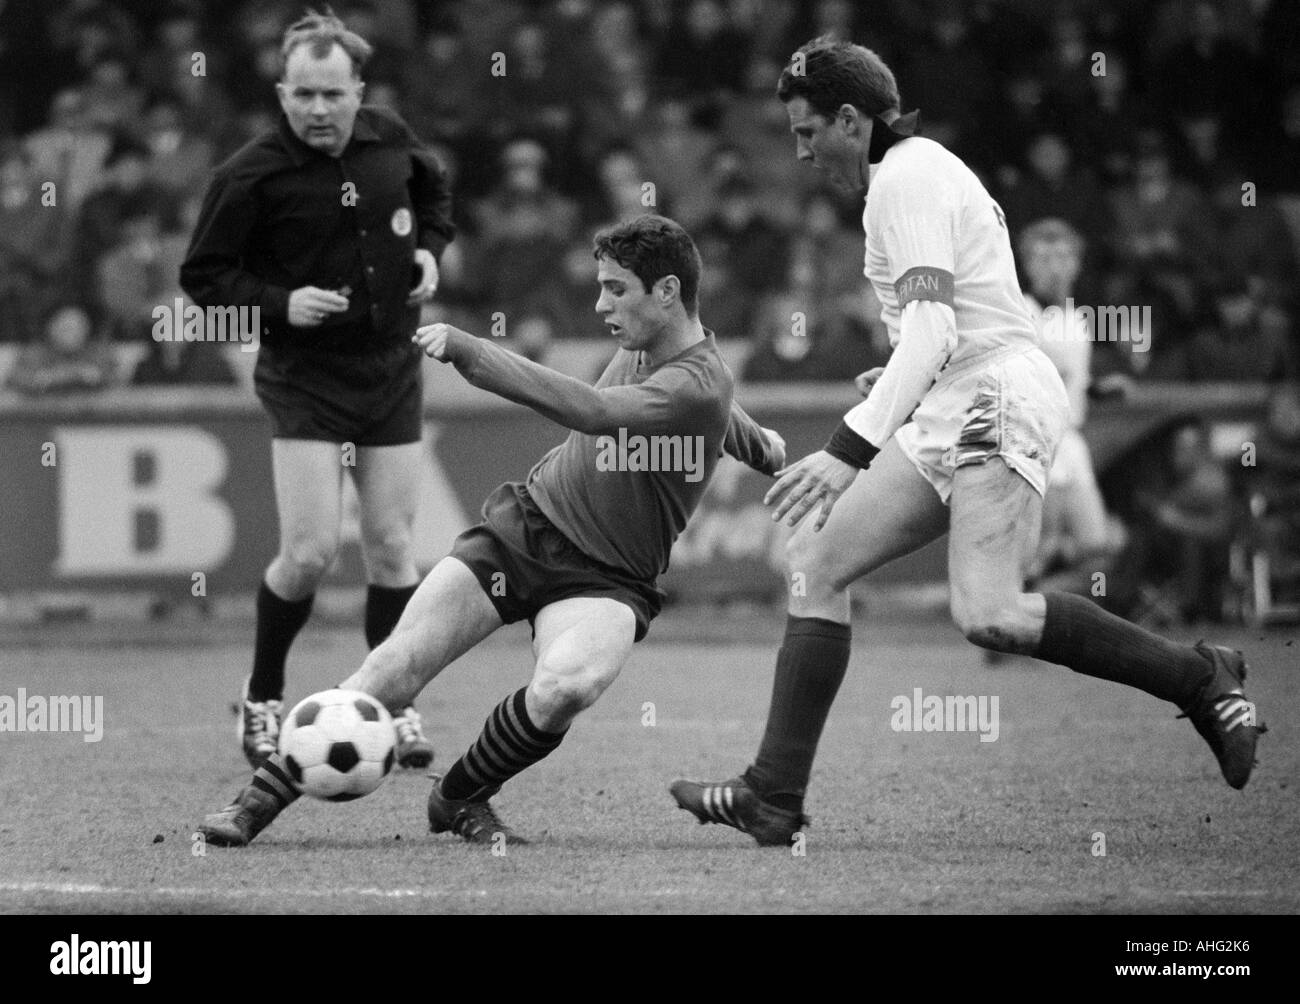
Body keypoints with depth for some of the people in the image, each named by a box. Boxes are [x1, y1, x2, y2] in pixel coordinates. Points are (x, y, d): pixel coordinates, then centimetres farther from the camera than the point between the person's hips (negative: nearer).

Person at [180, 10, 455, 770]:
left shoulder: (390, 140, -1)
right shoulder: (252, 177, -14)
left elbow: (435, 188, 22)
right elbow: (203, 275, -6)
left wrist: (430, 248, 5)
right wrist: (279, 303, -19)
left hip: (391, 367, 4)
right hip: (305, 375, -4)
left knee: (392, 547, 5)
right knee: (311, 552, -11)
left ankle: (397, 706, 18)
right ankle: (264, 699, 11)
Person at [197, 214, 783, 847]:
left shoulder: (699, 387, -21)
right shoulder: (642, 342, 4)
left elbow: (588, 410, -37)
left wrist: (469, 351, -41)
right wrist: (759, 446, 48)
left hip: (605, 580, -6)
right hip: (525, 519, 6)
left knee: (565, 686, -36)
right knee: (398, 665, -13)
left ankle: (459, 797, -8)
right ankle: (260, 799, -6)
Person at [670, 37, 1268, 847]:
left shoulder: (907, 179, -9)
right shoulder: (925, 169, 22)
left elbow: (933, 330, -21)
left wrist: (849, 452, -27)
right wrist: (889, 388, 27)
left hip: (995, 400, -11)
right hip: (950, 415, 11)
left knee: (989, 614, -25)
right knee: (817, 561, 1)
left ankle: (1201, 680, -10)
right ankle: (774, 797, -2)